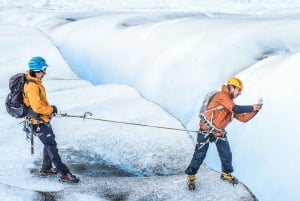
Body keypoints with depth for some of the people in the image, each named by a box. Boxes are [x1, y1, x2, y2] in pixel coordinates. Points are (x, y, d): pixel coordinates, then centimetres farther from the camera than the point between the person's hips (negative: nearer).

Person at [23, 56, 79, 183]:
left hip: (42, 119, 10)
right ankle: (63, 173, -4)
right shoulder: (32, 86, -25)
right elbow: (37, 107, -29)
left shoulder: (34, 82, 7)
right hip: (39, 121, -10)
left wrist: (49, 108, 9)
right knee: (51, 146, -7)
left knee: (49, 143, 22)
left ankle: (46, 168, 35)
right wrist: (51, 109, -15)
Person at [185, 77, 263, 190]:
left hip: (219, 133, 8)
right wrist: (252, 107, -17)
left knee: (227, 155, 11)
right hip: (206, 131, -8)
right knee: (199, 155, -2)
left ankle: (226, 174, 34)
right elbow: (236, 109, -25)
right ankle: (190, 176, 14)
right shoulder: (222, 95, -16)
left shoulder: (231, 104, 10)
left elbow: (243, 118, 11)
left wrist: (255, 110, 0)